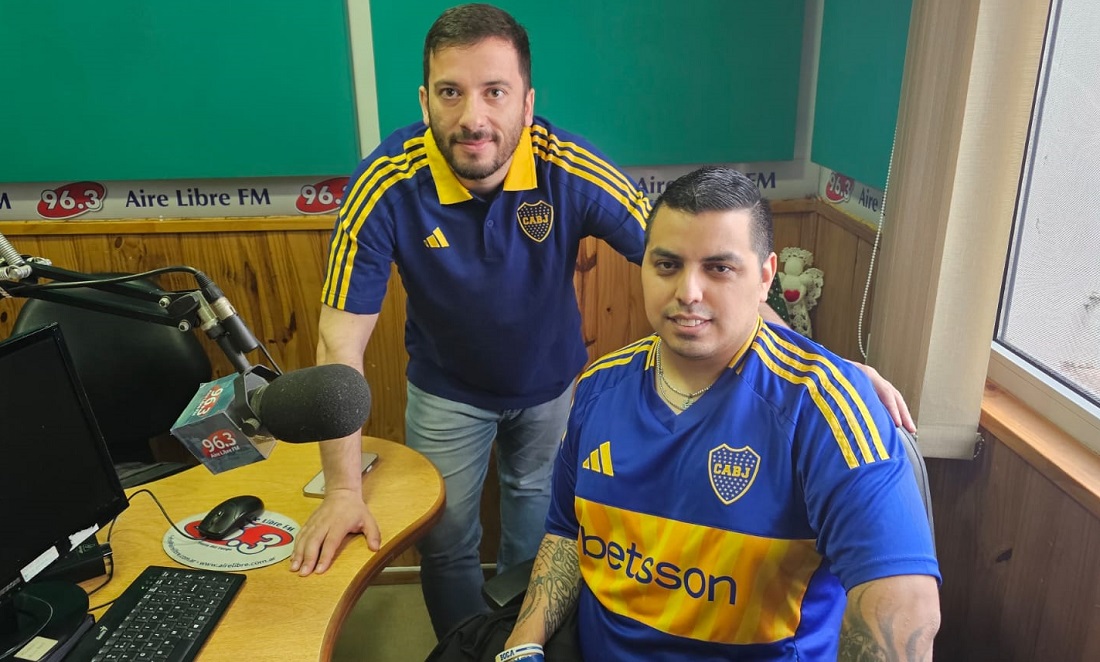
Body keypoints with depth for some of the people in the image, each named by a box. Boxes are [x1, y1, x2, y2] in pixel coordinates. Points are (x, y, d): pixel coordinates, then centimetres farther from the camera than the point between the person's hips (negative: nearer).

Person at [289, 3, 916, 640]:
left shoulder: (571, 170, -29)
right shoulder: (388, 183, -30)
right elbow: (342, 336, -25)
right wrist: (344, 489, -25)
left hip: (553, 383, 1)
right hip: (447, 392, -1)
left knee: (540, 529, 23)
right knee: (445, 543, 12)